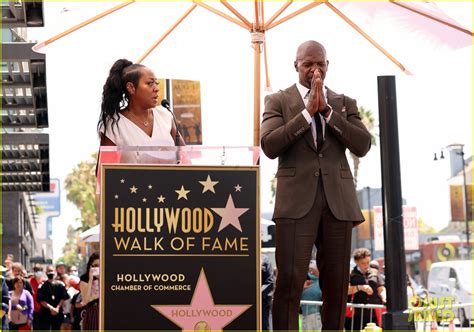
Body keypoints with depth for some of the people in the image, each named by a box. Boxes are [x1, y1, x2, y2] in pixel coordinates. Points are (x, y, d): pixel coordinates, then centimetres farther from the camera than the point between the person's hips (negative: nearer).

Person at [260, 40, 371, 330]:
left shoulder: (344, 104, 15)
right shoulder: (279, 101, 8)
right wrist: (308, 111, -10)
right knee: (290, 281, -11)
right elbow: (269, 146, -7)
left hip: (338, 201, 3)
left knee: (337, 283, 3)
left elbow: (363, 145, 1)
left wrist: (326, 110, -5)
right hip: (297, 200, -3)